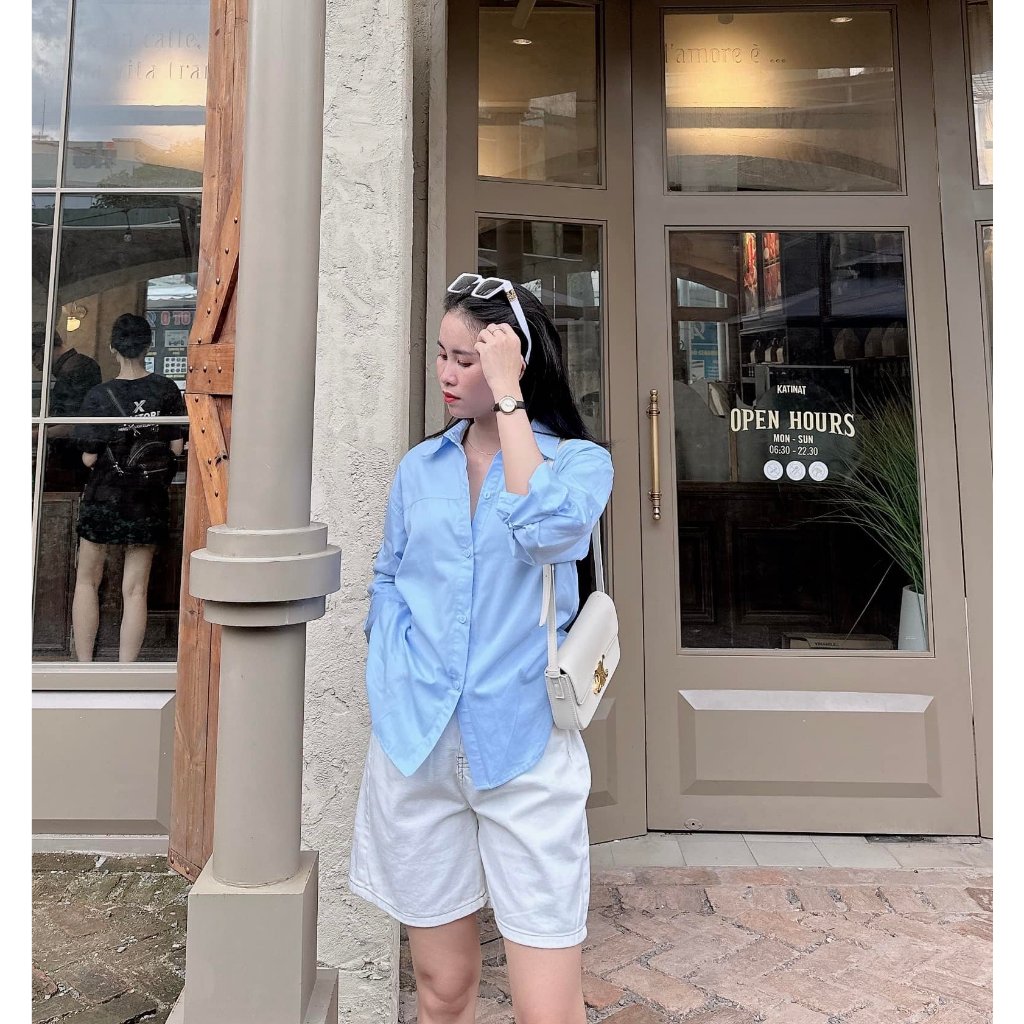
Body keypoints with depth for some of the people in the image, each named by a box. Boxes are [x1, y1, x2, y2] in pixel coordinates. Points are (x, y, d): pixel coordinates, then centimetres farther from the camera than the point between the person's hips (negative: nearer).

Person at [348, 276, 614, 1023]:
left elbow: (546, 532, -23)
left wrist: (508, 398, -17)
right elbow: (387, 585, 14)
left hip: (525, 745, -3)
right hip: (416, 742, 3)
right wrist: (393, 685, 1)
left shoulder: (580, 460, -2)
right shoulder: (419, 466, 8)